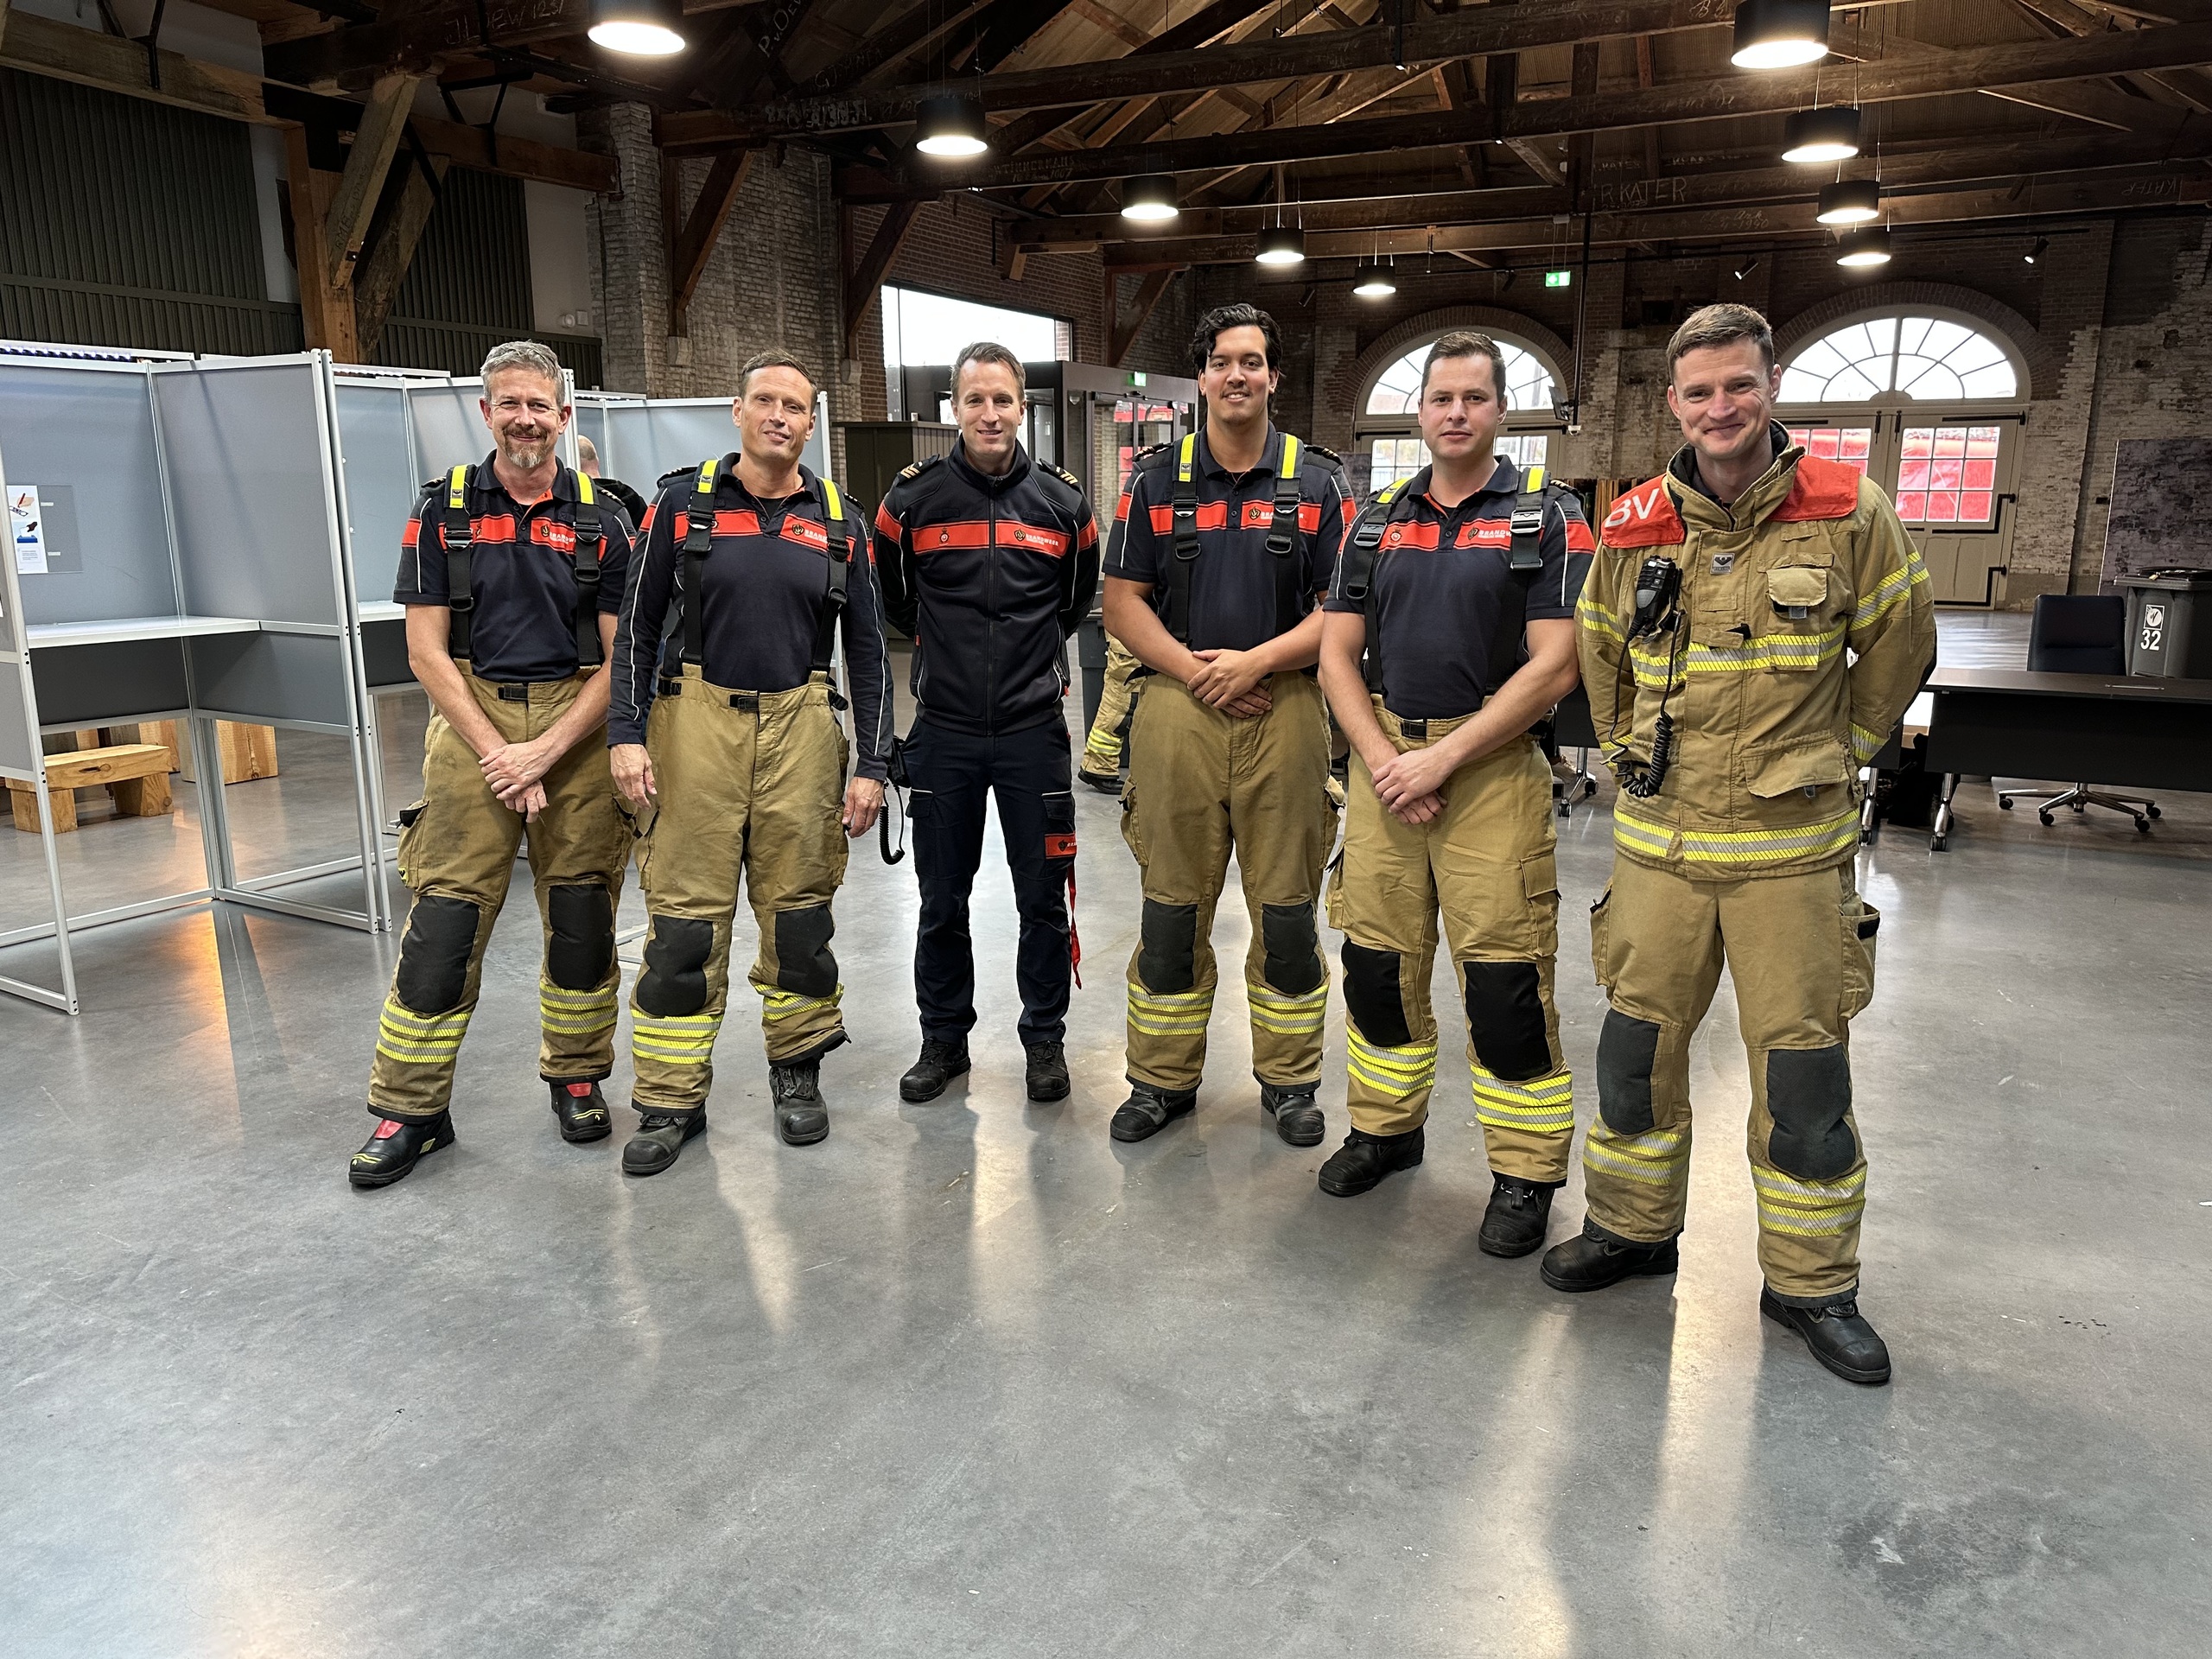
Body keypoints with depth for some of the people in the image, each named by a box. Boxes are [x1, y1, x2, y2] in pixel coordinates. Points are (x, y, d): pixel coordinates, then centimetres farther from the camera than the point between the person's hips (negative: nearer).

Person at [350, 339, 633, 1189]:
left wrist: (545, 750, -11)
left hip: (577, 728, 1)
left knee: (582, 915, 5)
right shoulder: (443, 510, 4)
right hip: (472, 723, 0)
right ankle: (410, 1109, 9)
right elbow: (427, 650, 0)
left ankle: (577, 1077, 24)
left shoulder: (599, 520, 4)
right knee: (444, 916, -3)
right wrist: (496, 754, -10)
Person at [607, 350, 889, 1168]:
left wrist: (871, 765, 1)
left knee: (799, 910, 8)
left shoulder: (839, 523, 7)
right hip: (697, 720, -1)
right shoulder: (684, 502, 3)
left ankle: (798, 1070, 26)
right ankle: (672, 1099, 12)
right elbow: (637, 624, 4)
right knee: (684, 917, 0)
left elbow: (866, 648, 8)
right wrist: (627, 733, -6)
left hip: (801, 726, 2)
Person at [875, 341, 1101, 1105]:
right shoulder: (913, 497, -2)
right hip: (944, 733, 0)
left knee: (1043, 899, 7)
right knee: (942, 901, 10)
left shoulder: (1062, 501, 1)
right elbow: (892, 601, 14)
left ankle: (1045, 1039, 23)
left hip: (1034, 731, 0)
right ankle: (944, 1038, 27)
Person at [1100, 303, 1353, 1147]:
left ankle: (1289, 1077, 21)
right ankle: (1163, 1076, 21)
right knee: (1172, 904, 7)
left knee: (1286, 908, 5)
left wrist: (1257, 661, -12)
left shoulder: (1317, 481, 6)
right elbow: (1123, 600, 4)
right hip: (1177, 707, 1)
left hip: (1284, 708, 0)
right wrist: (1194, 670, -9)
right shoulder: (1157, 477, 7)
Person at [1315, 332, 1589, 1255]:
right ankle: (1386, 1127, 31)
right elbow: (1338, 654, 9)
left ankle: (1526, 1171, 14)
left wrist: (1441, 759, -15)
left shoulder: (1547, 515, -1)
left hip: (1491, 766, -4)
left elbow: (1553, 666, -10)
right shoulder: (1379, 521, 12)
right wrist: (1380, 760, -7)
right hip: (1382, 765, 5)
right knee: (1377, 961, 11)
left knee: (1505, 979, -2)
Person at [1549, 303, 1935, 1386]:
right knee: (1637, 1048, 11)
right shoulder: (1633, 528, 1)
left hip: (1795, 848, -2)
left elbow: (1899, 649, 7)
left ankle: (1811, 1284, 22)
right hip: (1660, 840, 2)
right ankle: (1631, 1227, 32)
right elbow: (1599, 657, 16)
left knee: (1804, 1073, 4)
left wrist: (1826, 756, 8)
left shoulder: (1850, 515, -5)